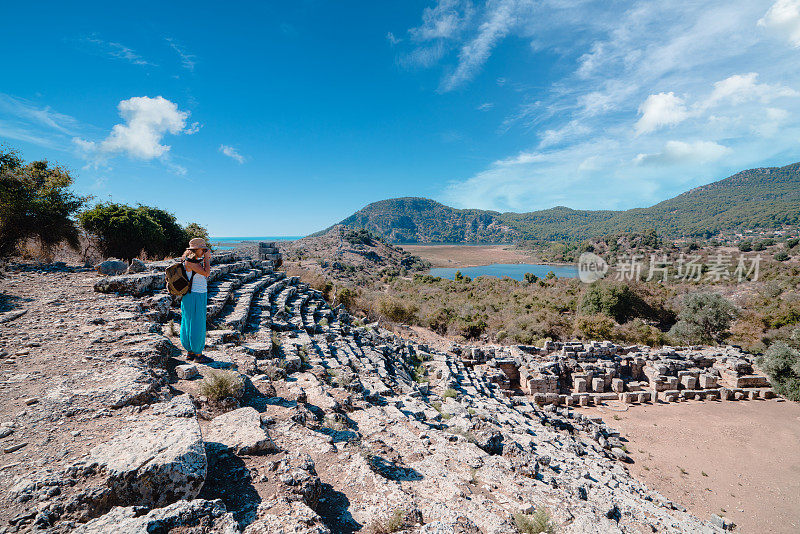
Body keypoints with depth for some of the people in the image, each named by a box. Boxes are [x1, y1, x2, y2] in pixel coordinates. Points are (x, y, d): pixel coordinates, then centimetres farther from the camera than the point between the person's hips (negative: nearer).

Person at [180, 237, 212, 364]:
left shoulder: (196, 261, 11)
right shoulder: (189, 262, -16)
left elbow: (206, 274, 19)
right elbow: (206, 273, -23)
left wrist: (206, 259, 11)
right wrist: (207, 258, -11)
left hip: (200, 296, 10)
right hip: (194, 296, -10)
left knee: (190, 324, 15)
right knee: (196, 325, -3)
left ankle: (190, 352, 25)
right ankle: (198, 355, 5)